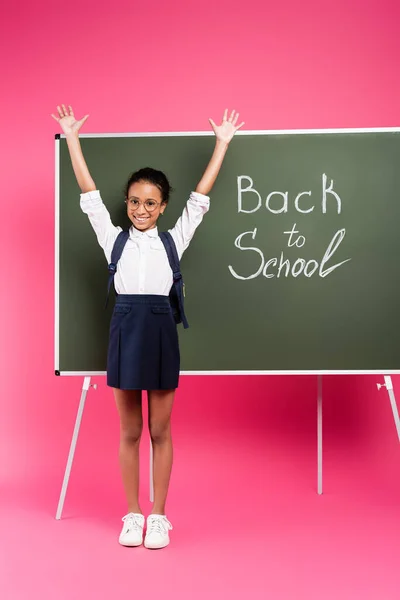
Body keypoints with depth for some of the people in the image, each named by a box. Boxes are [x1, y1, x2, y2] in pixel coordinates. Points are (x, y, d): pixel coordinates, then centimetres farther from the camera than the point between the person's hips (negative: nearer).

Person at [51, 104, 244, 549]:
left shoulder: (172, 240, 6)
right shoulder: (114, 238, 7)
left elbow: (201, 195, 6)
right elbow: (89, 192, 7)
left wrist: (222, 143, 7)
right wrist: (71, 138, 7)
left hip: (160, 329, -1)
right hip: (125, 327, 1)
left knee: (160, 431, 7)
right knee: (129, 431, 9)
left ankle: (157, 515, 20)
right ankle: (132, 514, 22)